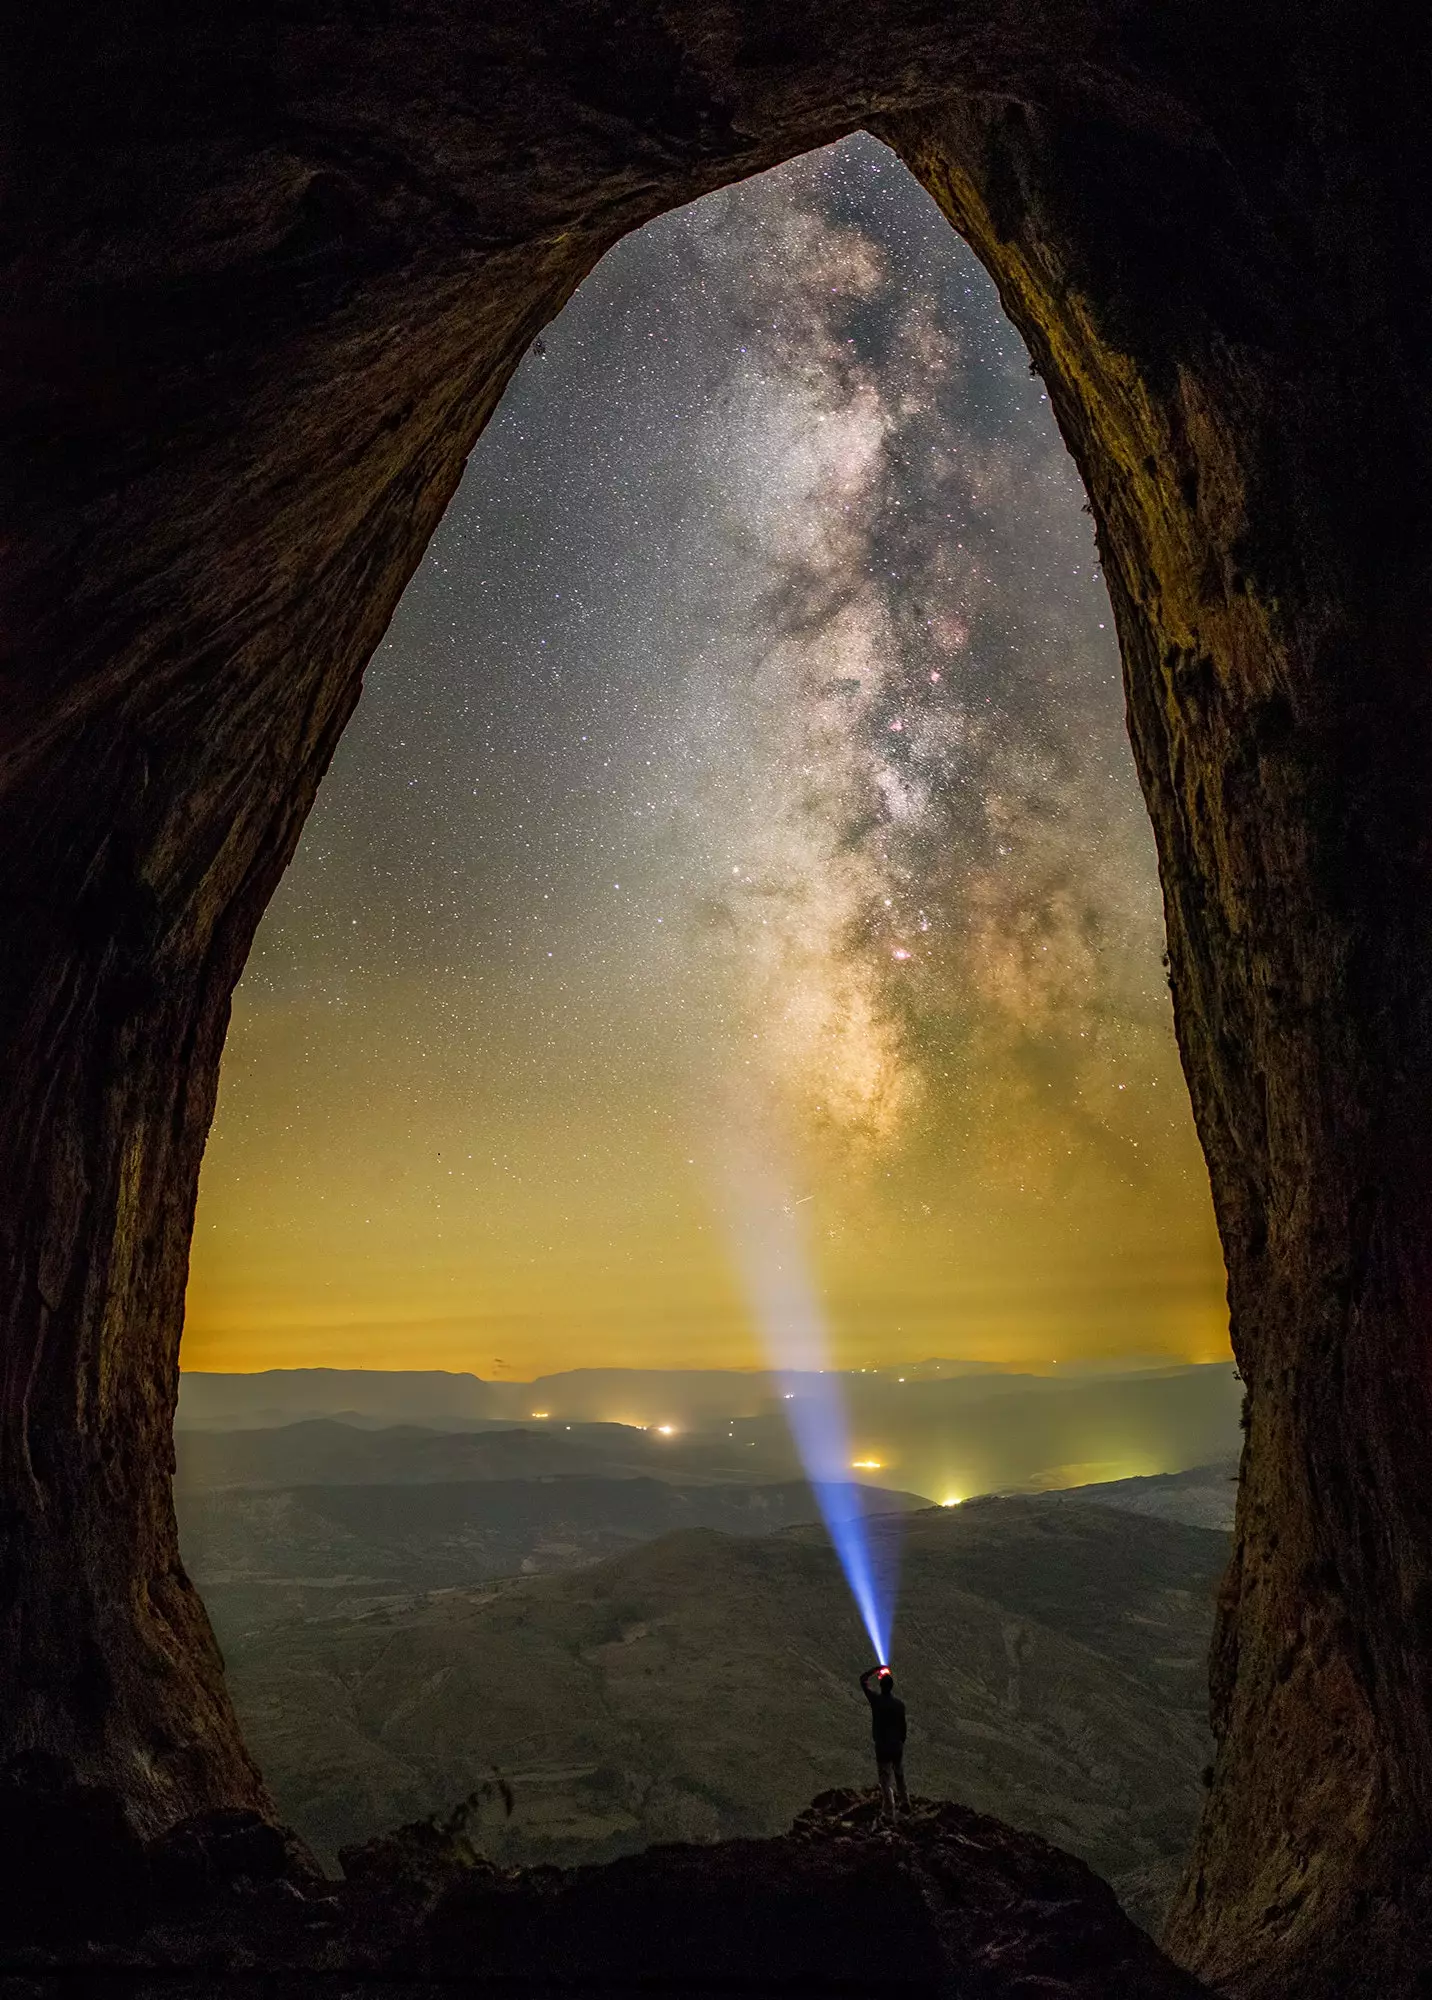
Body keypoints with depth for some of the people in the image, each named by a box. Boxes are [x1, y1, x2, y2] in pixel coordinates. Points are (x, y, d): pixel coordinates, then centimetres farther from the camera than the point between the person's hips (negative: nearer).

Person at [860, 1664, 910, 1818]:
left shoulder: (875, 1699, -17)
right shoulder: (899, 1703, -10)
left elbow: (863, 1679, -6)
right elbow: (903, 1725, 0)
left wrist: (877, 1669, 0)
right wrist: (902, 1741, 14)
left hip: (882, 1747, -3)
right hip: (897, 1746, 3)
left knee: (886, 1780, 7)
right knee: (900, 1777, 23)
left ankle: (889, 1813, 13)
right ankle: (905, 1804, 36)